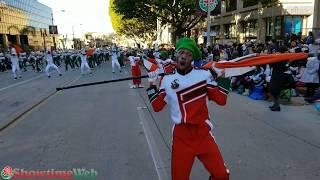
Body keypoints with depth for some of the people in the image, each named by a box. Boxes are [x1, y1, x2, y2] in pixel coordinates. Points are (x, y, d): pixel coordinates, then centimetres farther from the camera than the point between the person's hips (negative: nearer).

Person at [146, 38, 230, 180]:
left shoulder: (204, 75, -3)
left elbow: (221, 100, -5)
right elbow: (156, 107, 5)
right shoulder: (167, 80, 3)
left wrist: (216, 76, -8)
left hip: (203, 134, -1)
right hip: (181, 136, 1)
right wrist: (152, 85, -1)